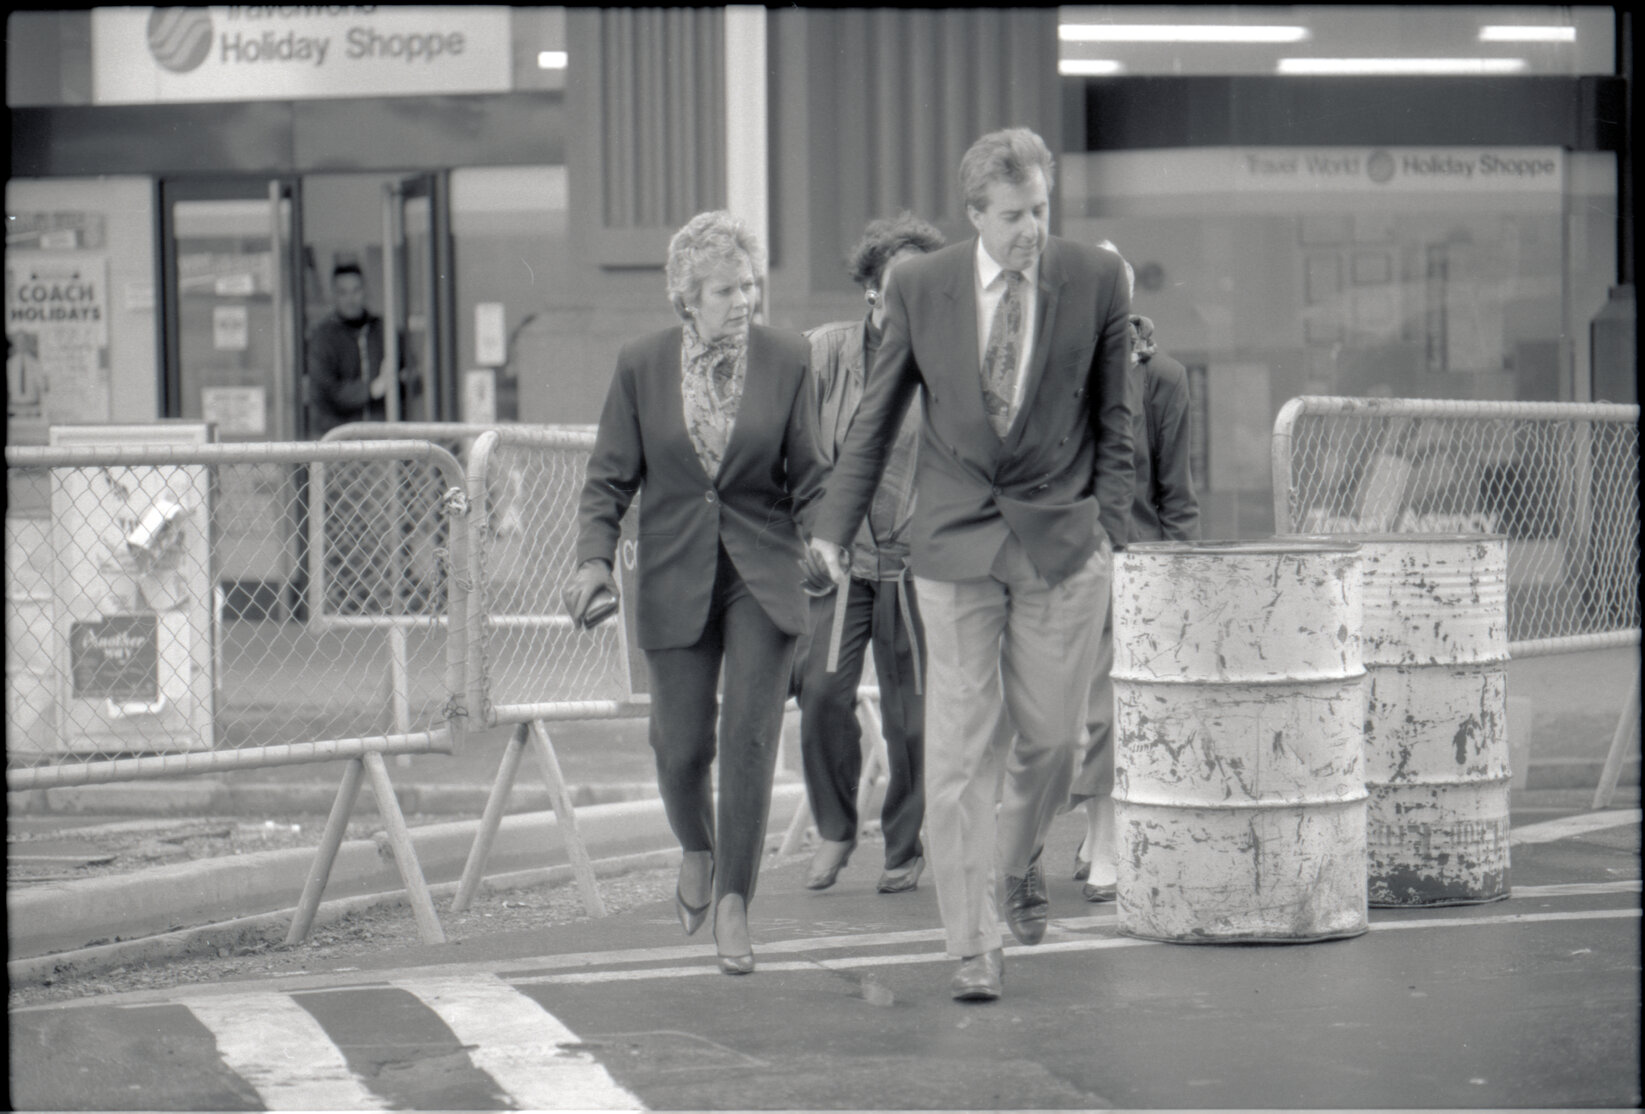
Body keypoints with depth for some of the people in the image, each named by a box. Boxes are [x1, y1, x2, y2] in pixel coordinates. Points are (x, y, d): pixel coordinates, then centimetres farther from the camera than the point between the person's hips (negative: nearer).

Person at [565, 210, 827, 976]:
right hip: (676, 578, 1)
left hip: (762, 574, -1)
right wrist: (594, 558, -12)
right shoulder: (641, 366, -1)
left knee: (750, 735, -9)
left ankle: (732, 907, -2)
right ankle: (697, 850, 37)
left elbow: (810, 473, 4)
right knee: (682, 745, 4)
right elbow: (610, 479, 3)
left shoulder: (787, 360, -2)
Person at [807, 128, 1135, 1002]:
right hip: (956, 540, 0)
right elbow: (876, 417, 7)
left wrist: (1109, 526, 1)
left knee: (1050, 735, 6)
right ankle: (972, 944, 0)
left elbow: (1114, 416, 6)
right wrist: (835, 526, 6)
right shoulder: (920, 288, -3)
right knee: (958, 747, -4)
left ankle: (1020, 859, 37)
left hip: (1062, 538, 0)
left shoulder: (1095, 282, -4)